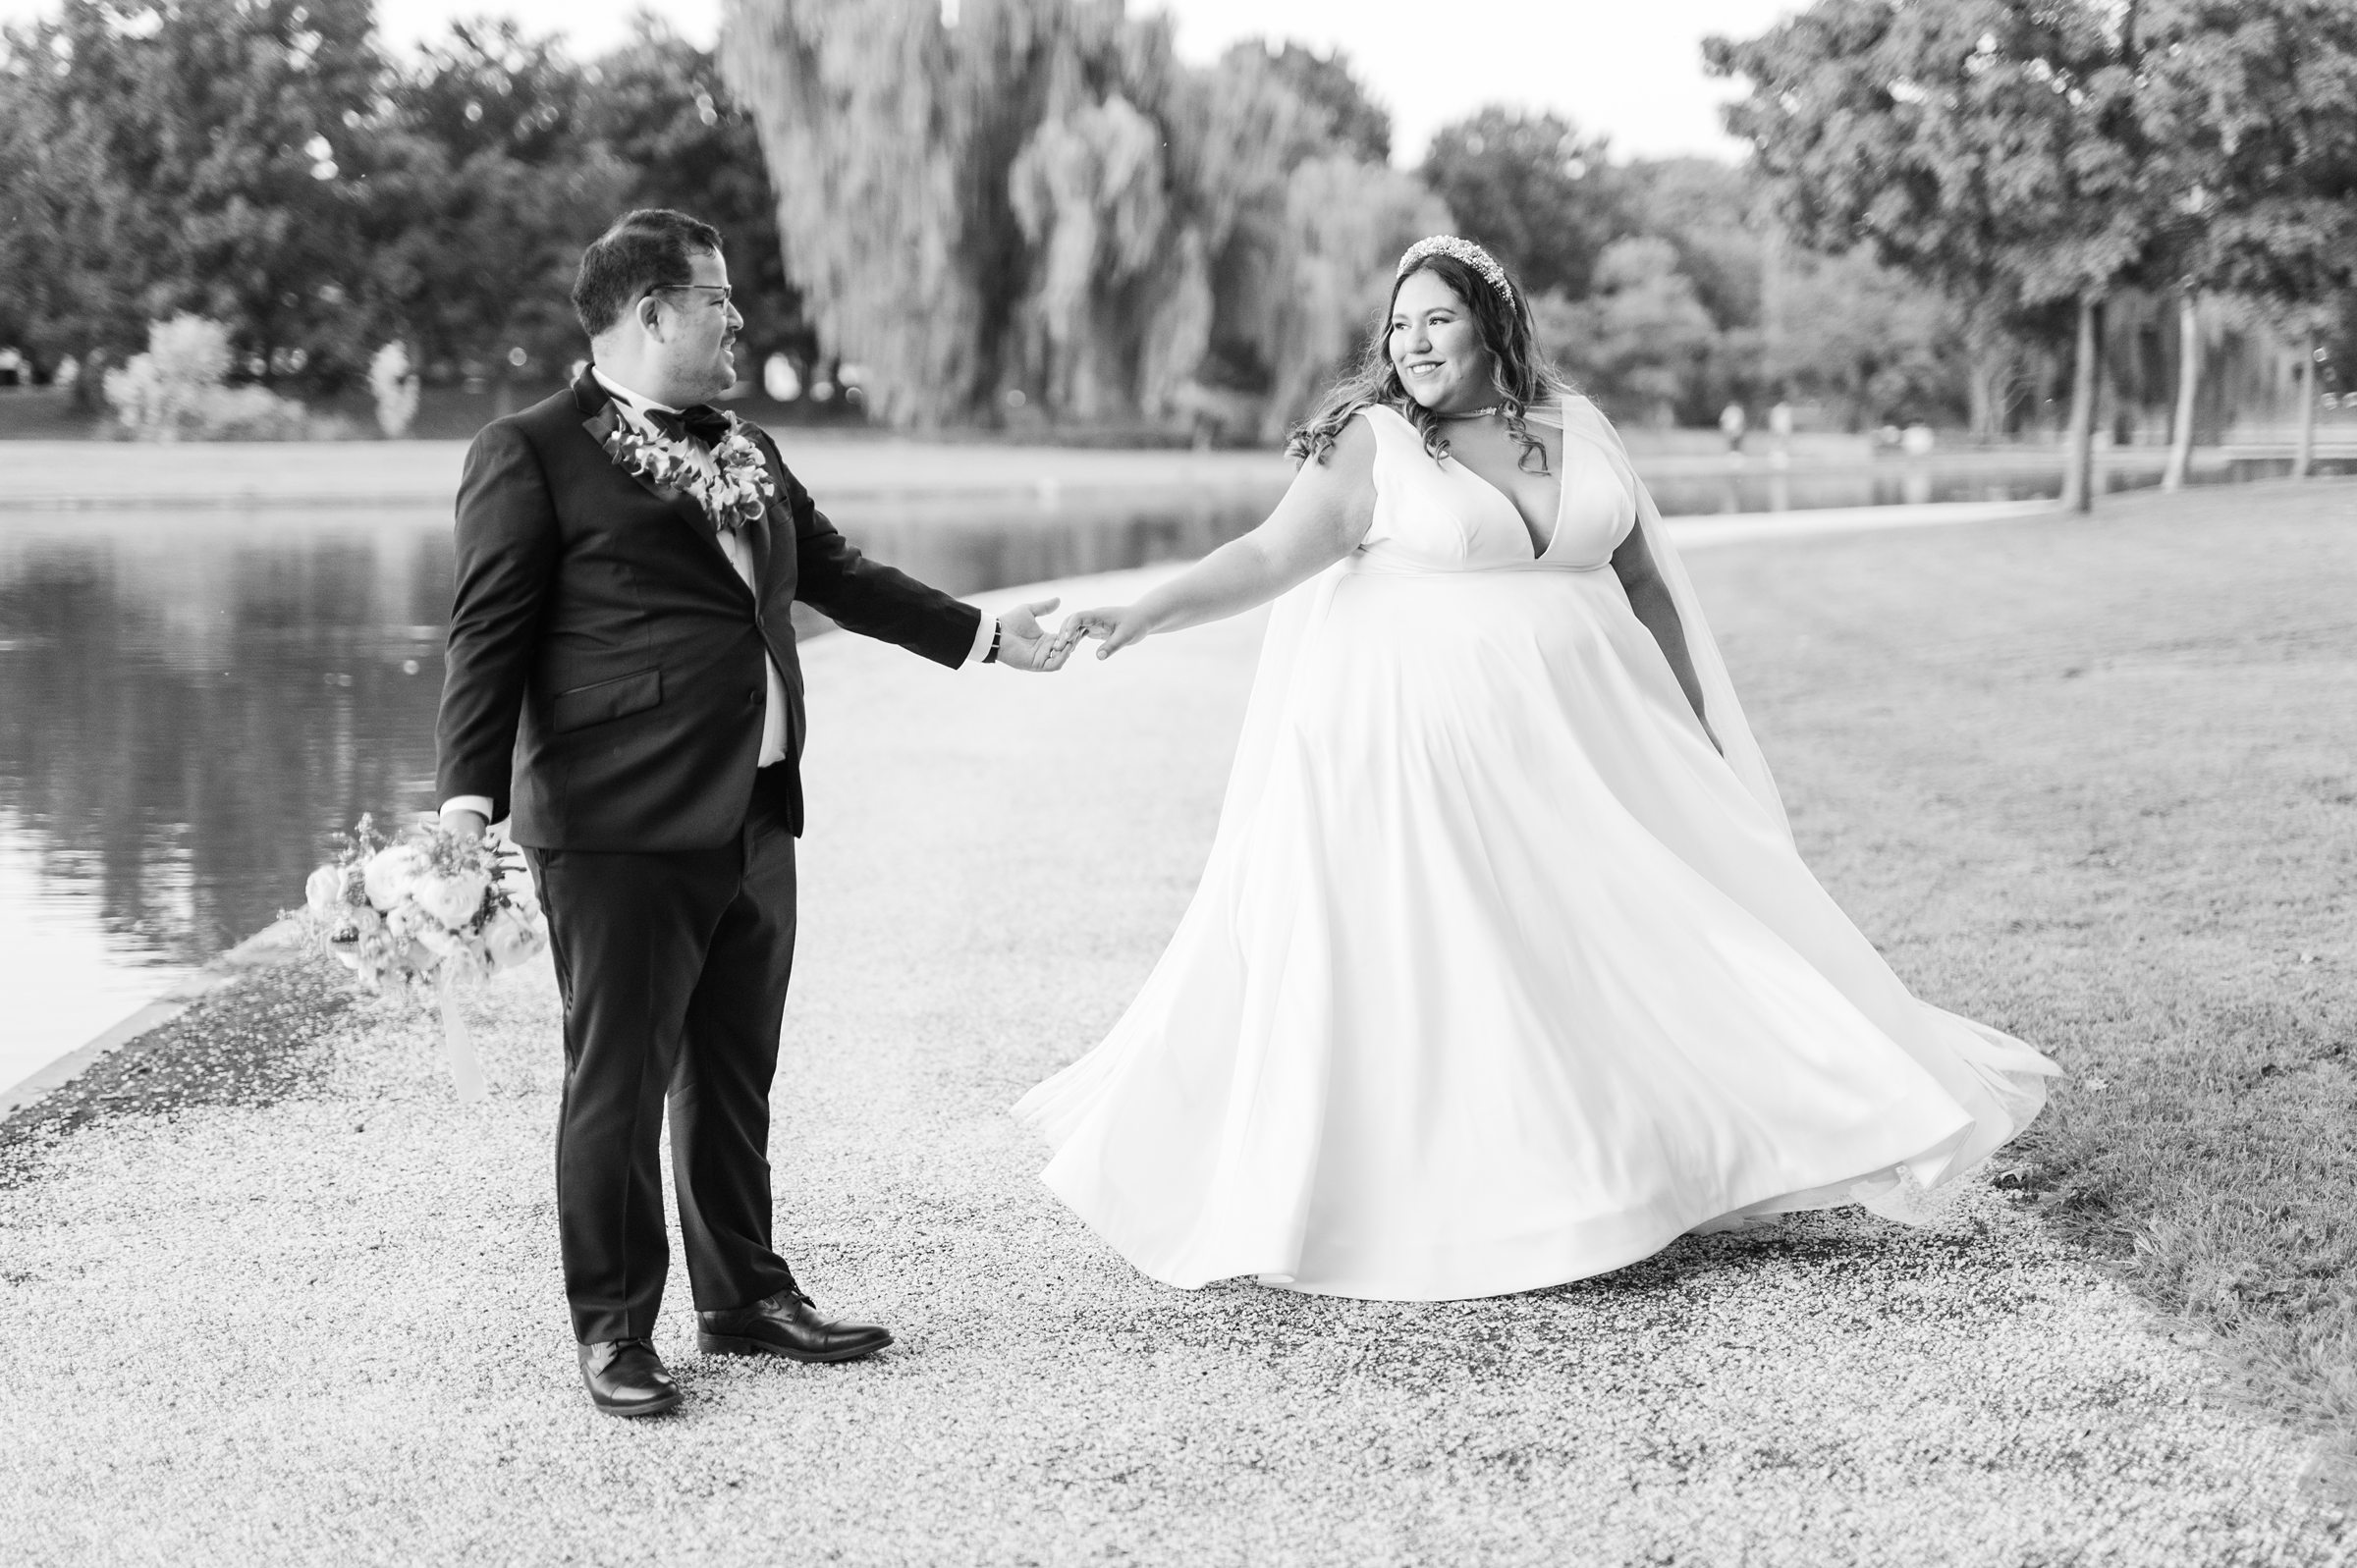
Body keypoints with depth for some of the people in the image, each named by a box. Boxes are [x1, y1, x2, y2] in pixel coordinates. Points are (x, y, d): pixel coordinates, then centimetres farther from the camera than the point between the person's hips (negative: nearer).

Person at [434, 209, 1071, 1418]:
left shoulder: (748, 454, 19)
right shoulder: (532, 453, -5)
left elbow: (836, 575, 29)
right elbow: (489, 633, -9)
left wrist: (980, 634, 30)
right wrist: (472, 787, -17)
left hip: (754, 821, 7)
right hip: (620, 828, -7)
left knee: (735, 1080, 15)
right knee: (619, 1086, -1)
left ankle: (745, 1297, 27)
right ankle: (613, 1329, 9)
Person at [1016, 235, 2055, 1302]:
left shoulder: (1574, 428, 8)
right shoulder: (1371, 442, -4)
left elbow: (1644, 583, 13)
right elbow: (1271, 555, -13)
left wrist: (1695, 734, 13)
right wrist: (1145, 615, -27)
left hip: (1583, 734, 4)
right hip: (1428, 744, -4)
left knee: (1647, 933, 7)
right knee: (1435, 964, -4)